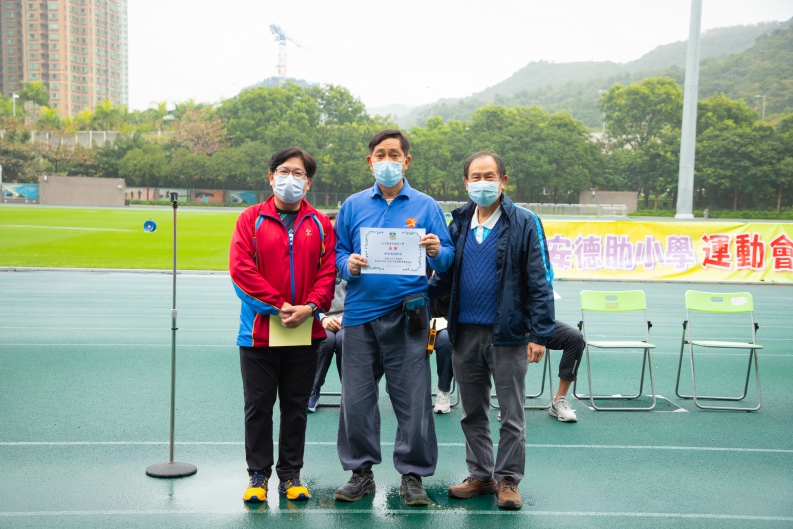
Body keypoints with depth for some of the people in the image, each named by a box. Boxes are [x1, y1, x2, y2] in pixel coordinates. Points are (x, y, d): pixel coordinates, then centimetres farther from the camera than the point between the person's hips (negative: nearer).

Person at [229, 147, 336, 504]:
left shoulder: (320, 224, 6)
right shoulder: (251, 219, 1)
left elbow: (328, 271, 0)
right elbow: (240, 267, -9)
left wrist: (310, 306, -15)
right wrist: (277, 305, -14)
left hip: (305, 332, 2)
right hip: (259, 330, -1)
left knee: (296, 406, 11)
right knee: (258, 406, 8)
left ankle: (290, 475, 25)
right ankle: (258, 475, 23)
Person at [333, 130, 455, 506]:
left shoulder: (425, 206, 6)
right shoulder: (353, 206, 11)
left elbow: (448, 257, 3)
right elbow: (337, 253, 10)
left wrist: (436, 251, -18)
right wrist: (348, 264, -11)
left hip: (407, 315, -1)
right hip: (361, 313, 2)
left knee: (413, 398, 2)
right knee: (356, 397, 5)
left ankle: (413, 475, 18)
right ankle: (361, 471, 22)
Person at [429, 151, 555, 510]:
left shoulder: (524, 223, -5)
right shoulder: (458, 223, 8)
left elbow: (540, 283, -7)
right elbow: (446, 277, 8)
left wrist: (540, 334, -12)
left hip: (508, 334, -4)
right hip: (465, 333, 4)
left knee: (511, 416, 8)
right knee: (473, 413, 15)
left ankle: (507, 479, 23)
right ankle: (480, 475, 30)